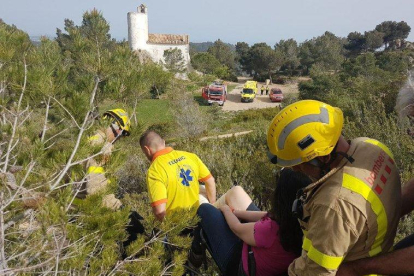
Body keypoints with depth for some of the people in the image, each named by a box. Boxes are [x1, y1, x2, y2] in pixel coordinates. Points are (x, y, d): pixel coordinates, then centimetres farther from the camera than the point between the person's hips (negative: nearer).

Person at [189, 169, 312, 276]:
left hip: (238, 266, -7)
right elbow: (266, 216, -4)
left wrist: (226, 210, 2)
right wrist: (233, 211, 3)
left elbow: (238, 228, -19)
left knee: (205, 209, 3)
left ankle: (196, 252, 31)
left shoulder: (272, 229, -40)